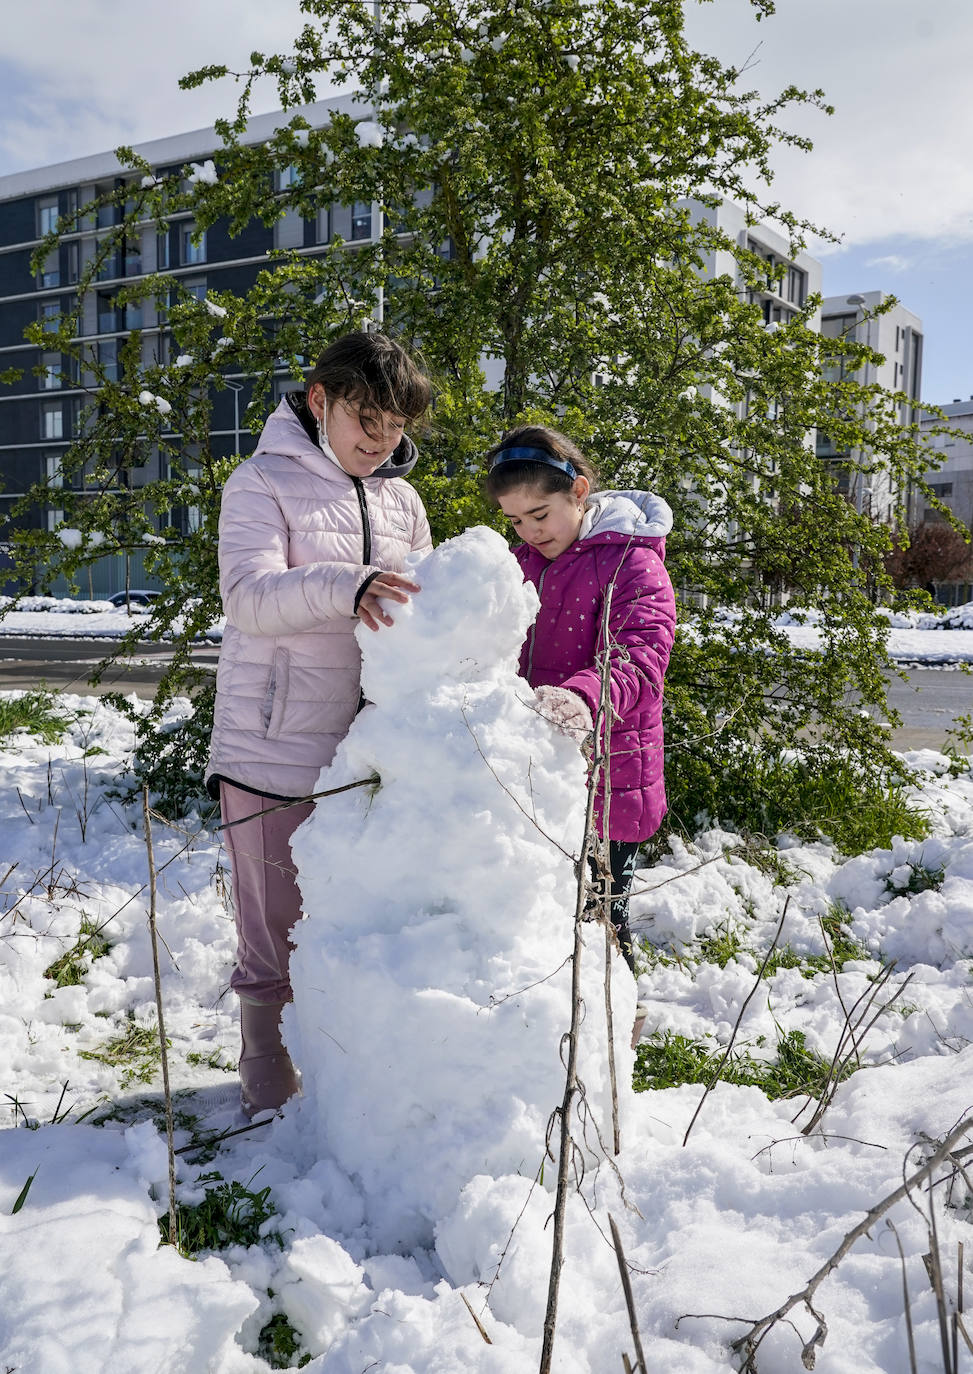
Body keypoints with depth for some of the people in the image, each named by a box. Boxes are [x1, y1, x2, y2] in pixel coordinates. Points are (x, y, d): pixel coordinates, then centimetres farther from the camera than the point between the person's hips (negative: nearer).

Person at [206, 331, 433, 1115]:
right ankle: (273, 1093, 23)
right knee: (276, 934, 5)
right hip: (276, 751, -5)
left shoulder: (402, 500, 14)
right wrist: (342, 586, -36)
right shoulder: (263, 483, -3)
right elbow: (249, 592, -19)